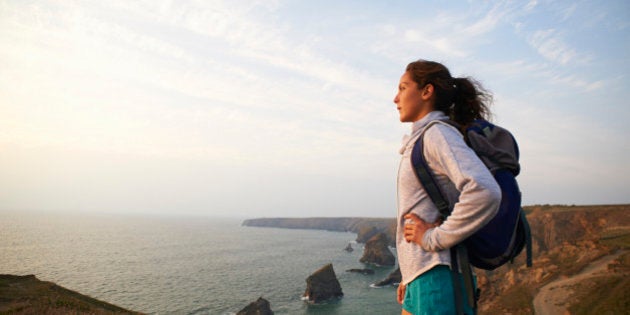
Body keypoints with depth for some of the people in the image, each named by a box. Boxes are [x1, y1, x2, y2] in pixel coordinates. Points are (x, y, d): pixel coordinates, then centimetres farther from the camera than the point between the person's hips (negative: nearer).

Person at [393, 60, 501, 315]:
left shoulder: (439, 133, -12)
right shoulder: (422, 139, 16)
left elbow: (485, 192, -28)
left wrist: (434, 238, -18)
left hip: (437, 279, -9)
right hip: (421, 280, 9)